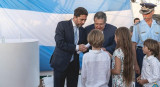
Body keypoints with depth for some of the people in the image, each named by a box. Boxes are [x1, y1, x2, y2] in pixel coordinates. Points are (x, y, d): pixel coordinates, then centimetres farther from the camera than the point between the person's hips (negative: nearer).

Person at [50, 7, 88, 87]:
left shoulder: (82, 30, 8)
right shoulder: (62, 25, -8)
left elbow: (84, 45, 16)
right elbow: (59, 43, -19)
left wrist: (84, 48, -7)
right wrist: (76, 47, -21)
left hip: (74, 64, 5)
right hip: (61, 62, -4)